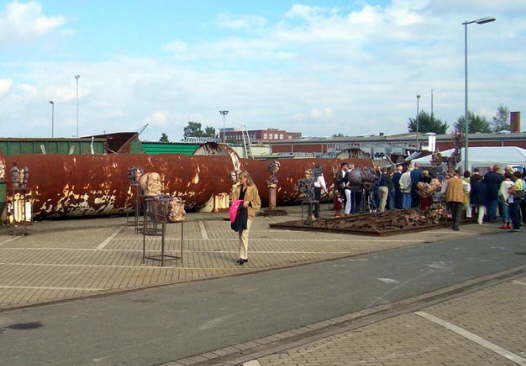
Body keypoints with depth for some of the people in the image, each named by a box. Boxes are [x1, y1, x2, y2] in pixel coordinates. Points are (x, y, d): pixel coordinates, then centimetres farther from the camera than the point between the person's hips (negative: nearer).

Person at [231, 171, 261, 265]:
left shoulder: (252, 188, -6)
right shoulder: (238, 188, 11)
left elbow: (257, 202, -3)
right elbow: (234, 197, 23)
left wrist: (248, 202, -17)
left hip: (248, 213, -7)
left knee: (244, 234, -13)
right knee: (241, 234, 10)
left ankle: (243, 257, -10)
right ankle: (243, 256, 18)